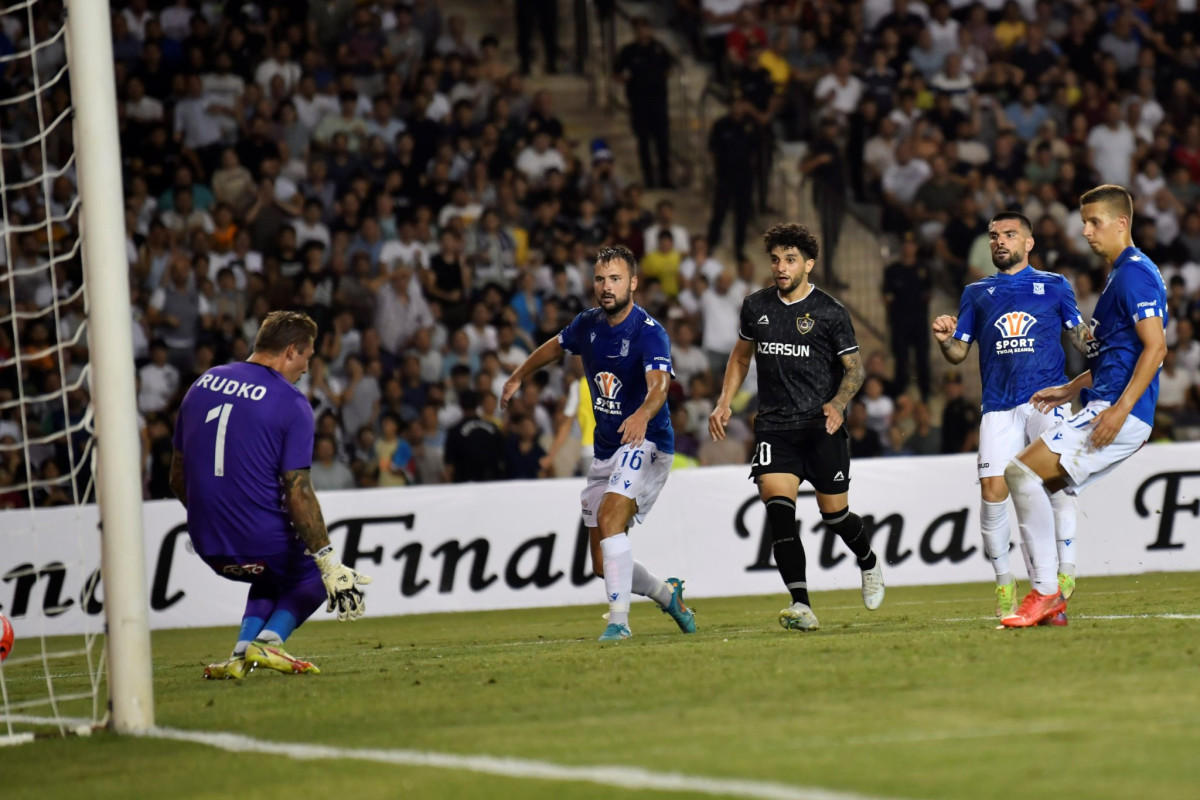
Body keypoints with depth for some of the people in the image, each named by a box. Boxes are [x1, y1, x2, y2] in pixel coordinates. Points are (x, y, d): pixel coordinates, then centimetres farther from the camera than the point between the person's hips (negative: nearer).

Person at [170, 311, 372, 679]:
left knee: (273, 575, 34)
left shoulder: (202, 385, 8)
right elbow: (298, 494, -17)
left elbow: (178, 479, 13)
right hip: (260, 544, -6)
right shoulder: (291, 404, -10)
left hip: (208, 544, 6)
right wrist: (330, 564, -16)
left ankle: (243, 652, 11)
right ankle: (269, 641, 0)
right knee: (317, 570, 25)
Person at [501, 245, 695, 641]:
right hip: (605, 451, 7)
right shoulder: (588, 324, 3)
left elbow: (659, 385, -36)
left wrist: (643, 415, -56)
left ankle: (619, 619, -30)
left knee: (610, 517, -31)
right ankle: (666, 594, 32)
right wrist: (518, 377, 37)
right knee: (603, 563, 7)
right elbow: (556, 346, 26)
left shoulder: (649, 332, -18)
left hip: (645, 443, -7)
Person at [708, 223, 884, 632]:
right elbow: (741, 356, 24)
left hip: (821, 426, -2)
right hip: (774, 426, 2)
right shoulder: (756, 307, 9)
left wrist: (839, 403, -16)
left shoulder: (829, 312, -2)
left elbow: (855, 368, 3)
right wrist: (724, 402, 12)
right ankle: (801, 606, -21)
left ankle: (869, 563, 38)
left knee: (834, 512, 3)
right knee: (777, 506, -18)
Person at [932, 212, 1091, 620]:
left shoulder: (1054, 285, 13)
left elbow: (1081, 337, 13)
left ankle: (1065, 571, -9)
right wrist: (944, 339, -4)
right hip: (998, 406, 2)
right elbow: (959, 352, 17)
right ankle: (1004, 580, 5)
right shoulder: (978, 293, 18)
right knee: (992, 490, -9)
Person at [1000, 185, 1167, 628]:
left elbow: (1155, 346, -19)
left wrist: (1119, 408, -25)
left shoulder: (1135, 273, -10)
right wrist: (1070, 389, 27)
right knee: (1030, 484, 11)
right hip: (1107, 412, 11)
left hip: (1119, 415, -11)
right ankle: (1049, 604, 9)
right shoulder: (1120, 275, 22)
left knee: (1021, 471, -17)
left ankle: (1046, 590, -15)